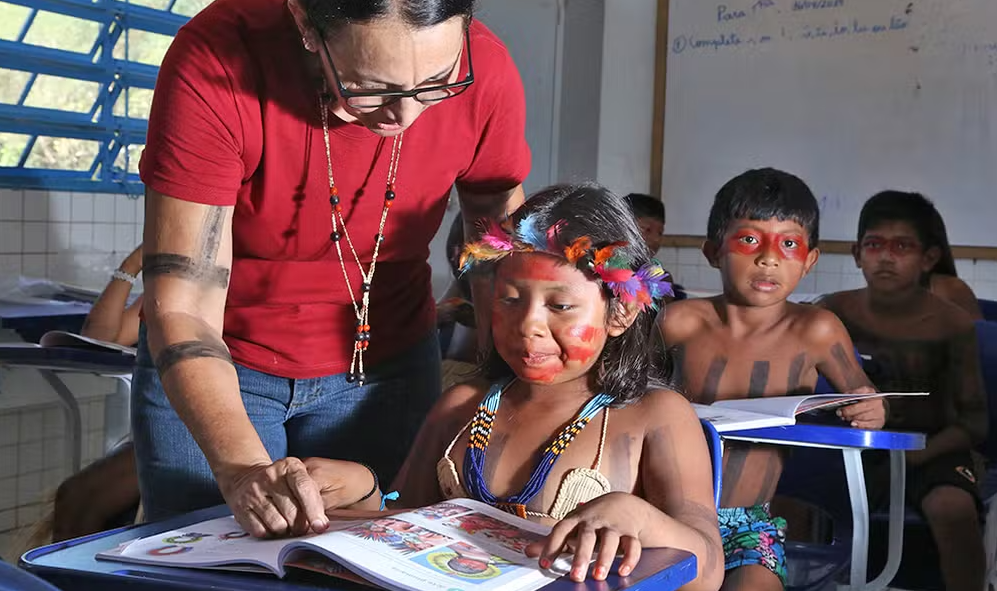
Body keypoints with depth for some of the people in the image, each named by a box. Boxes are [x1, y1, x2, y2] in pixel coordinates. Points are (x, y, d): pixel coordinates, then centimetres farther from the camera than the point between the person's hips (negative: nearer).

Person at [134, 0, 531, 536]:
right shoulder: (215, 64, -28)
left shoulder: (484, 74, -20)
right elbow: (183, 308, -28)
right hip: (218, 365, -1)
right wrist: (241, 468, -42)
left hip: (385, 366, 2)